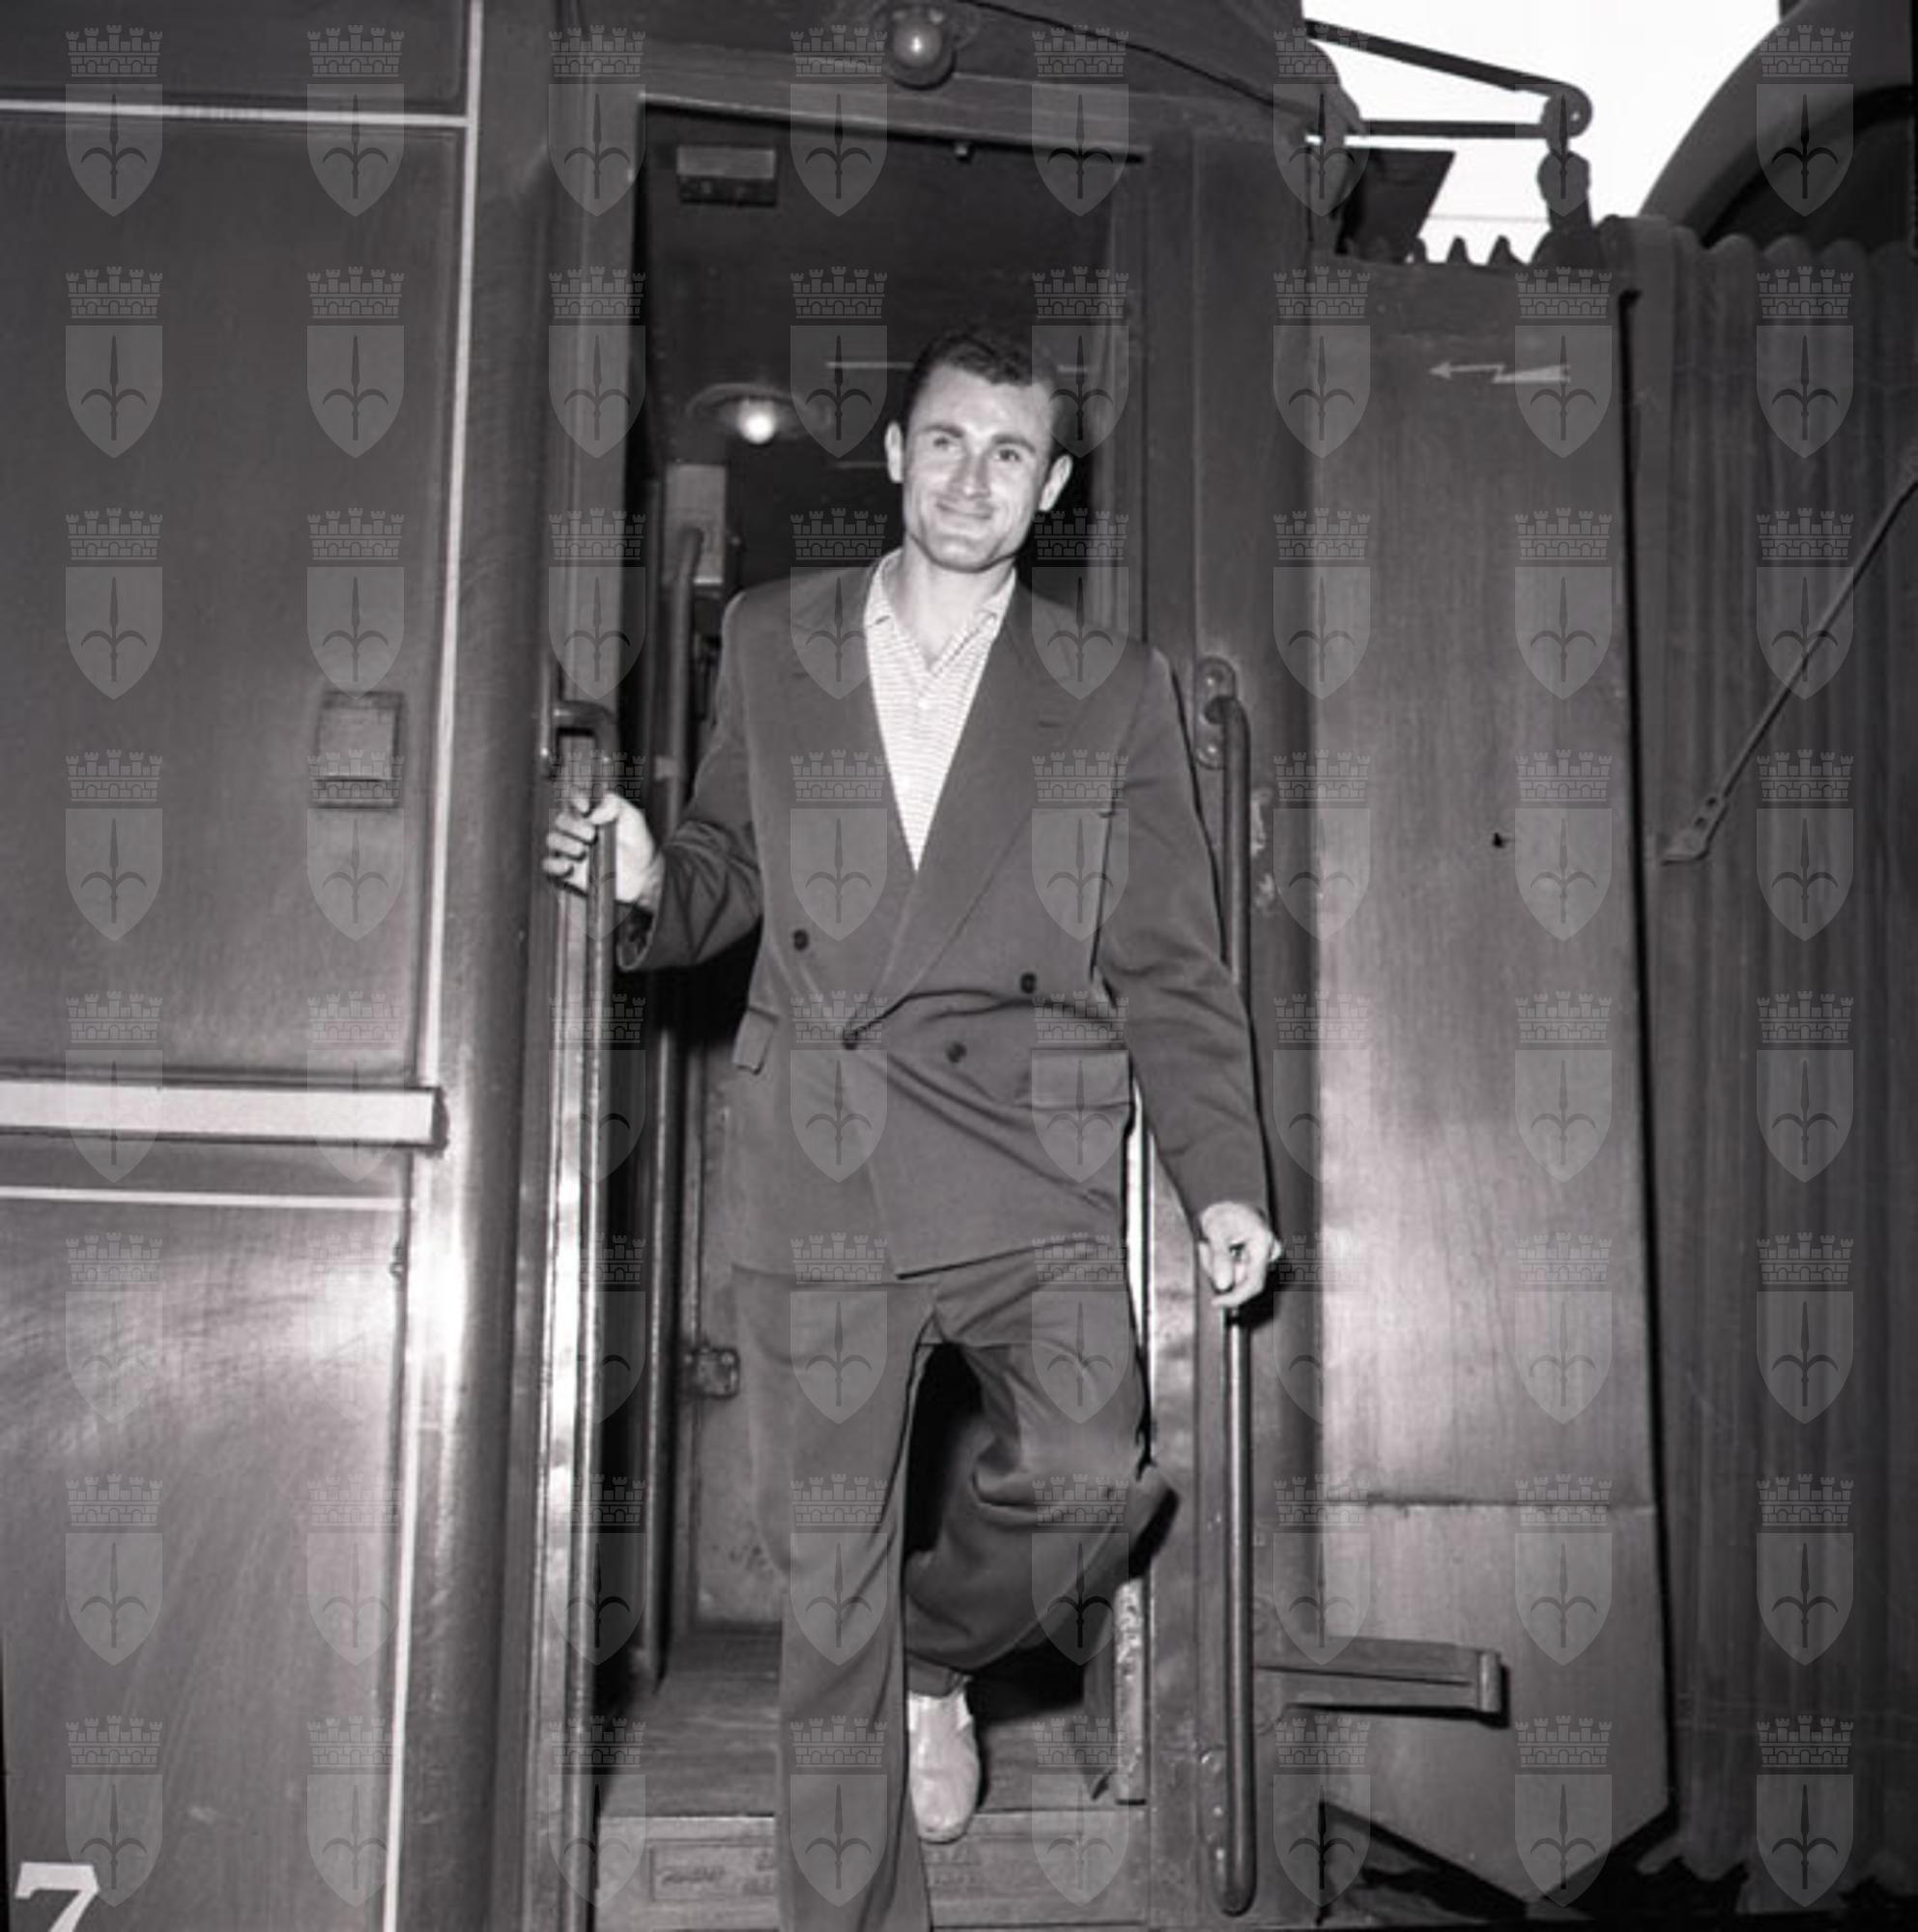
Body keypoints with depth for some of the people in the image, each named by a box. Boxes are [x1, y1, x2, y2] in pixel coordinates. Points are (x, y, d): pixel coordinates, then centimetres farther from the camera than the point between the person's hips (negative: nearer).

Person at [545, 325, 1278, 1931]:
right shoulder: (771, 645, 12)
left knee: (1089, 1471, -18)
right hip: (816, 1169, 1)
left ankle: (939, 1651, 16)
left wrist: (1223, 1179, -3)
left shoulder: (1115, 697, 8)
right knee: (829, 1577, 4)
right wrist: (649, 884, -5)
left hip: (1024, 1160, 0)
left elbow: (1172, 969, 7)